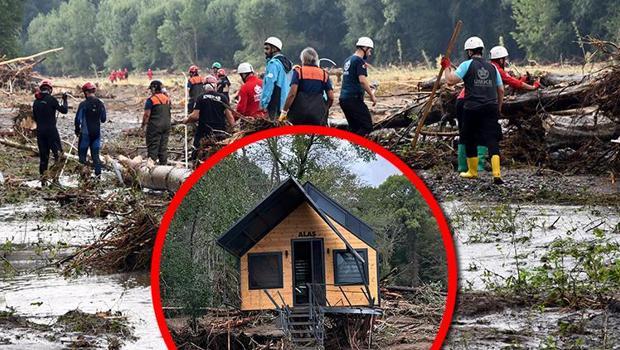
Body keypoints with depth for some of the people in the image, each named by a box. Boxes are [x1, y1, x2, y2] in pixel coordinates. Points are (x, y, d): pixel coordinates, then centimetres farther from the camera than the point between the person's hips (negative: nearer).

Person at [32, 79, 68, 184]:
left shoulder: (36, 102, 7)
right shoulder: (51, 99, -10)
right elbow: (64, 110, -5)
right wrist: (65, 100, 10)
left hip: (40, 131, 6)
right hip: (51, 130, -6)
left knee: (43, 155, 11)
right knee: (57, 152, 1)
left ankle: (42, 177, 11)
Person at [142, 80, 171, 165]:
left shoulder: (151, 100, -12)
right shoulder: (167, 98, 8)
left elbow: (147, 114, -14)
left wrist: (143, 124, -2)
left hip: (155, 126, -6)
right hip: (166, 125, 6)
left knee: (153, 145, -1)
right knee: (163, 145, 11)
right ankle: (163, 163, 13)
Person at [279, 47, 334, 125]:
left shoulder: (298, 72, 2)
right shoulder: (324, 74, 10)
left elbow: (292, 94, -9)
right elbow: (331, 97, 6)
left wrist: (284, 112, -6)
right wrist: (324, 110, 22)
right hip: (318, 115, 2)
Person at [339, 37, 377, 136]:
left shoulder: (348, 60, 20)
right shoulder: (359, 61, -9)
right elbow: (362, 80, -20)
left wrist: (367, 88, 28)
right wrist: (372, 95, -12)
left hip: (343, 98, 9)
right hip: (354, 99, -9)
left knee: (354, 127, 13)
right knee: (367, 126, -9)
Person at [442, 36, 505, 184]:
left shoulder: (467, 65, -2)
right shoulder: (492, 67, 12)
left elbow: (450, 80, -8)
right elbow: (501, 90, 15)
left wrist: (447, 67, 9)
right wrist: (498, 108, 26)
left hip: (472, 109, -3)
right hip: (491, 108, 3)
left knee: (470, 140, 15)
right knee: (492, 140, -4)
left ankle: (472, 171, 26)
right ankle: (497, 174, -18)